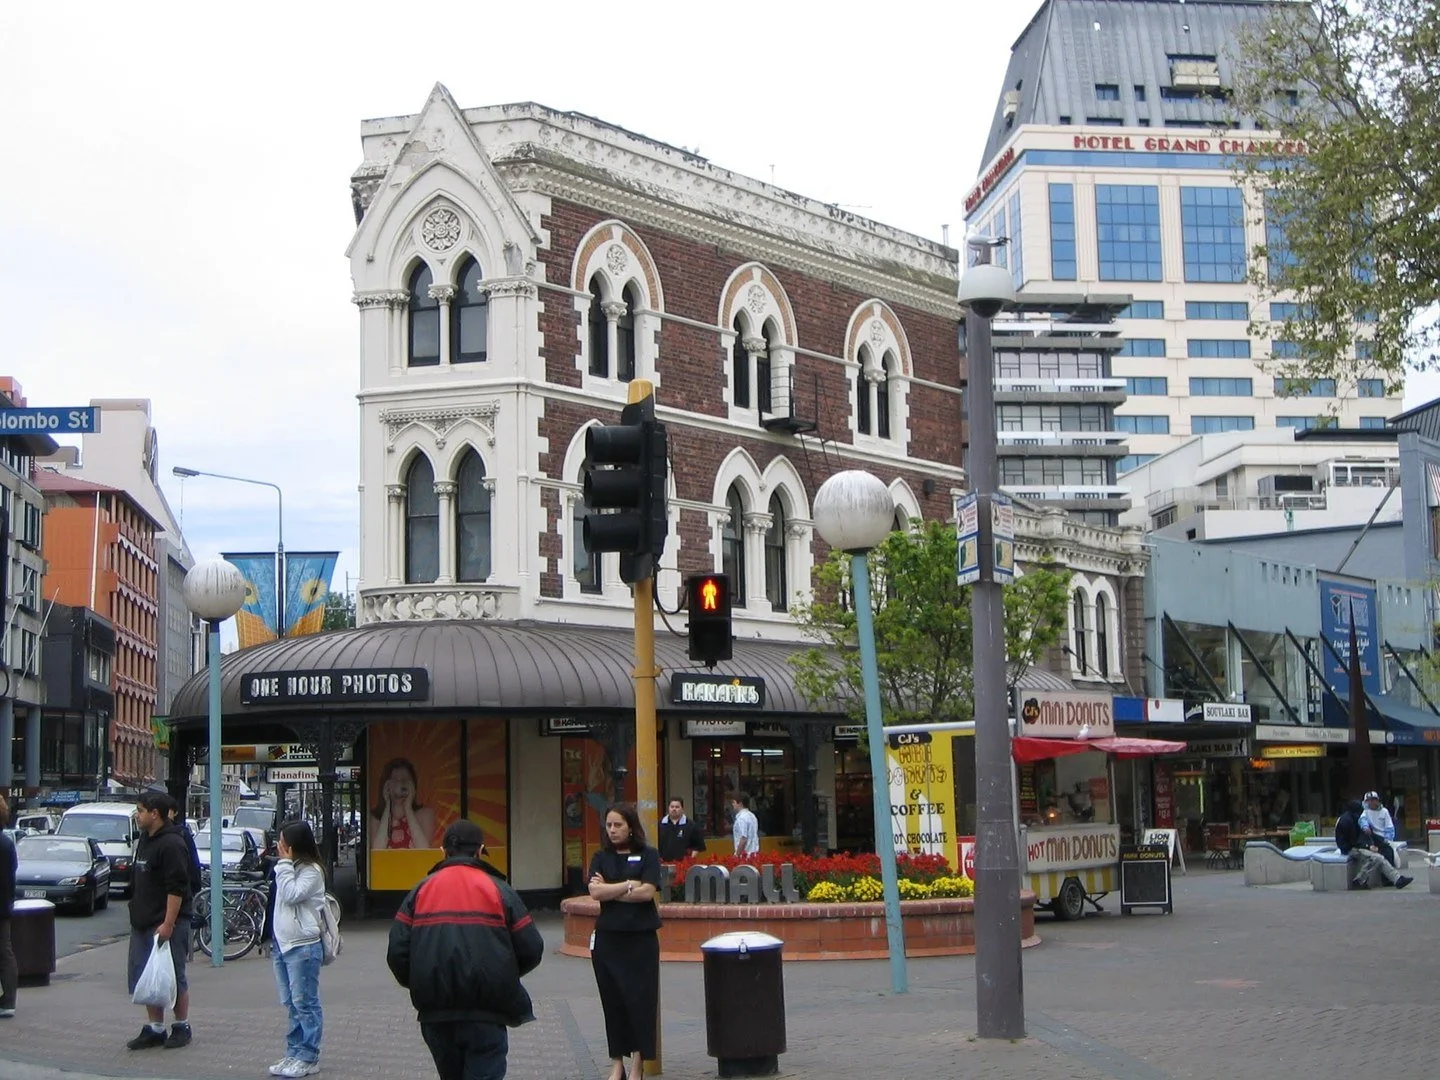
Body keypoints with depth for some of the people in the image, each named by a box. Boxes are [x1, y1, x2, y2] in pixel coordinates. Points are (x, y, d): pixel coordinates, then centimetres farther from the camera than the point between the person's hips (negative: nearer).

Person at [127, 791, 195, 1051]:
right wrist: (136, 916, 19)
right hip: (143, 923, 9)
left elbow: (176, 889, -21)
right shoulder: (145, 840, 14)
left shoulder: (171, 844, -16)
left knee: (173, 978, 0)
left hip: (167, 924, -9)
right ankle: (155, 1029, 18)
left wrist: (168, 924, -24)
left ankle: (182, 1027, 11)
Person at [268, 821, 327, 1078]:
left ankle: (308, 1058, 0)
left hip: (303, 946, -9)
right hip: (282, 944, 9)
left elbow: (291, 895, -21)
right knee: (291, 1004, 13)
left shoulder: (311, 871, -10)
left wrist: (285, 863, -15)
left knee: (304, 1003, -4)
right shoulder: (288, 868, 15)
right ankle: (294, 1054, 19)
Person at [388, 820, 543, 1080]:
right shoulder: (498, 890, 0)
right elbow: (531, 950, -2)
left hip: (435, 1013, 3)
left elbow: (397, 952, -2)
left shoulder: (421, 892, 5)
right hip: (485, 1012, -3)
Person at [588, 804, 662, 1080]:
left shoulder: (648, 855, 1)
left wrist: (608, 890, -8)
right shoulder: (601, 857, 9)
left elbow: (647, 892, -12)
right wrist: (629, 885, -10)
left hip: (641, 938, -2)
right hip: (607, 937, 3)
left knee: (640, 1000, -3)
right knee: (612, 1001, 5)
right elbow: (594, 892, -6)